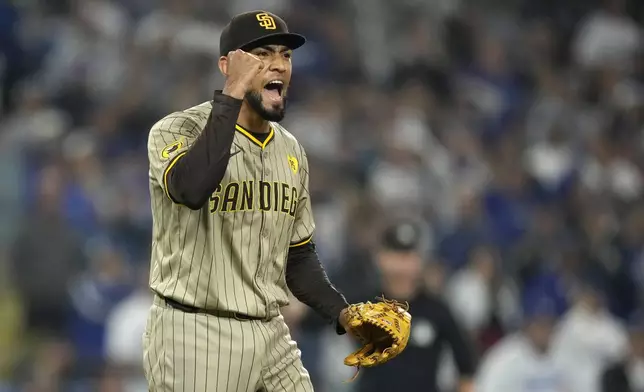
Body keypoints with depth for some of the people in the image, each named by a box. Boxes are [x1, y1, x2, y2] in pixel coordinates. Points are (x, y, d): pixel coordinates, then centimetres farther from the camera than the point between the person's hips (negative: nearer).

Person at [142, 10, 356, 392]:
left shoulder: (291, 150, 12)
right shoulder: (177, 131, -9)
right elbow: (191, 189, -32)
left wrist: (342, 313, 3)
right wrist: (232, 95, -27)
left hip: (271, 335, 6)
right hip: (194, 335, -6)